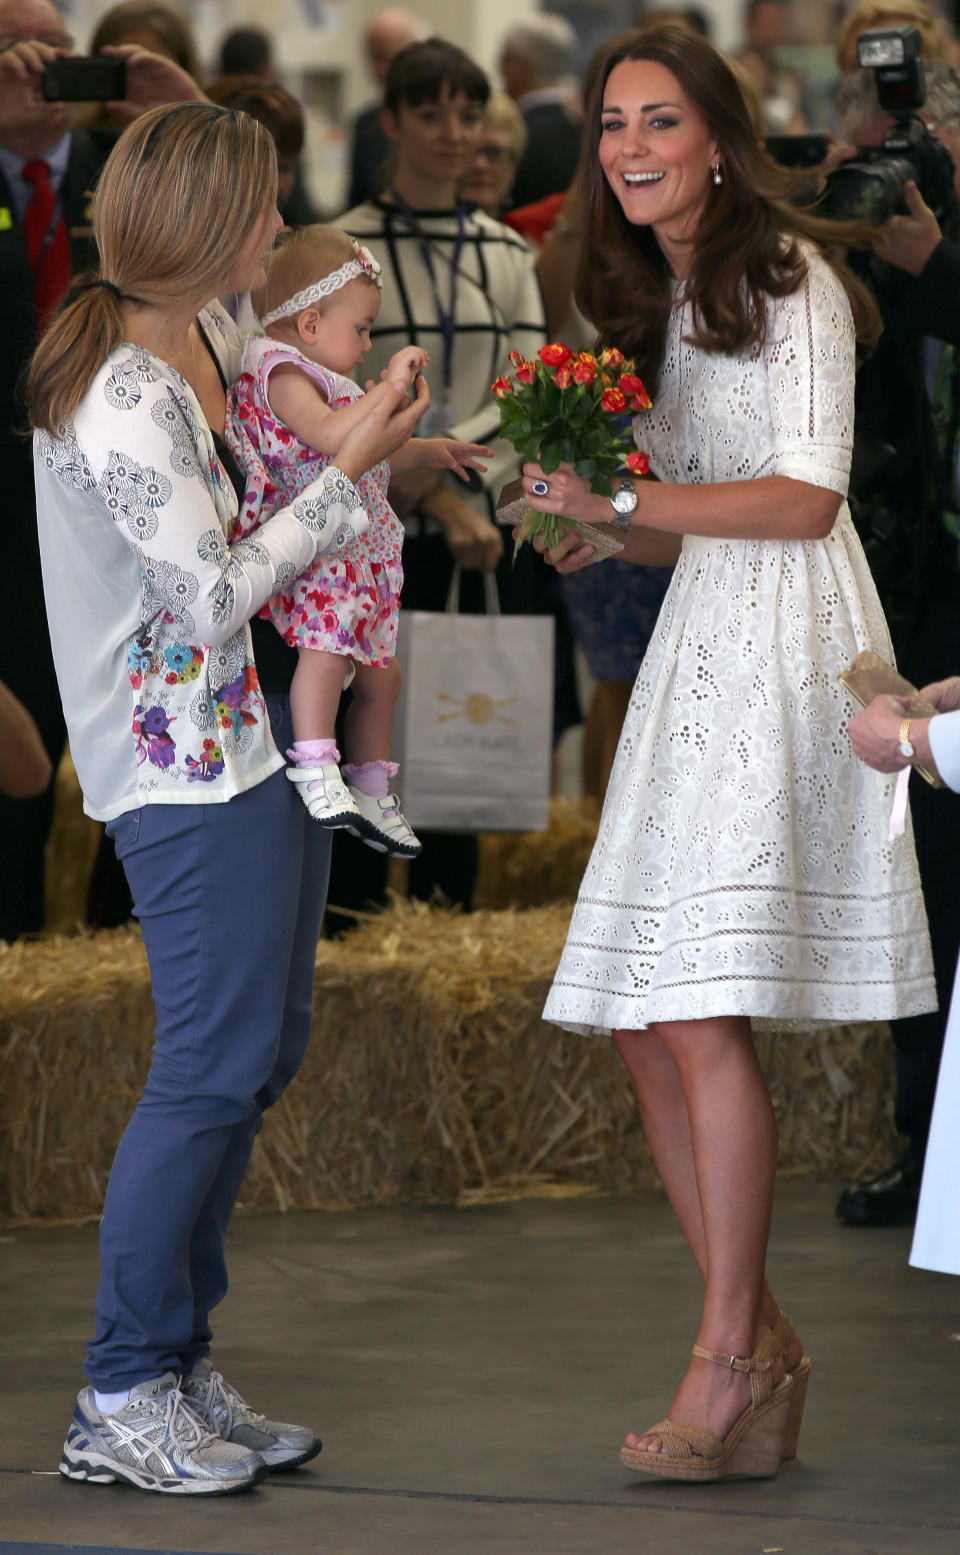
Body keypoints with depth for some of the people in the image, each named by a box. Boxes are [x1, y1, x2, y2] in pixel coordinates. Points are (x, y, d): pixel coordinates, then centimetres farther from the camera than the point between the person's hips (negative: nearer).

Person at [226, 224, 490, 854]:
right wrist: (390, 386, -31)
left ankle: (370, 792, 27)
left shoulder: (315, 379, 21)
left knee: (380, 670, 16)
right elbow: (328, 436, -31)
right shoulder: (283, 375, -13)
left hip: (352, 559, 11)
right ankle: (316, 769, -38)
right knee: (329, 643, -34)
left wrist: (427, 449, 37)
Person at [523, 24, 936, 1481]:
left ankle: (731, 1351, -8)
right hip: (698, 653, 9)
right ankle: (762, 1341, 11)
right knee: (641, 1022, 3)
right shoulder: (660, 297, 21)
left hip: (785, 651, -9)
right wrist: (599, 532, 5)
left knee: (704, 1015, -15)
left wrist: (625, 501, -14)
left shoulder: (785, 275, -4)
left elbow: (805, 498, -11)